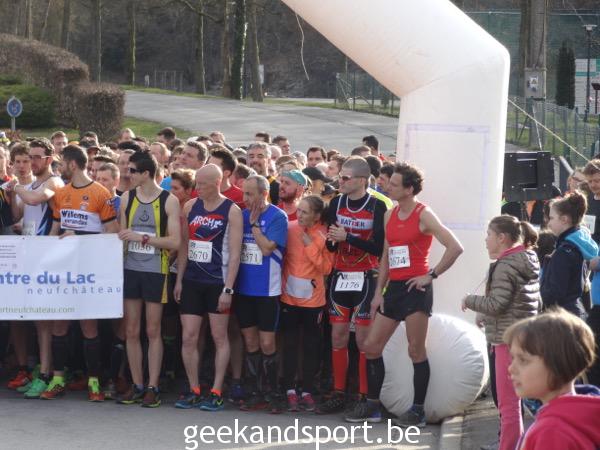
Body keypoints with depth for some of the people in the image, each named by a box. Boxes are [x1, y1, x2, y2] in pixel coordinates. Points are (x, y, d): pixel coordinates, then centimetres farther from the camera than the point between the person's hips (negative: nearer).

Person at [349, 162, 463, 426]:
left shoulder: (424, 216, -9)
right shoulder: (390, 216, 12)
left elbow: (455, 248, -17)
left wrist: (432, 275, -13)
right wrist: (378, 292, 11)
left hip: (415, 289, -7)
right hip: (393, 288, 7)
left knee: (416, 351, -2)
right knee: (371, 346, 5)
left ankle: (418, 411, 6)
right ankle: (372, 406, 15)